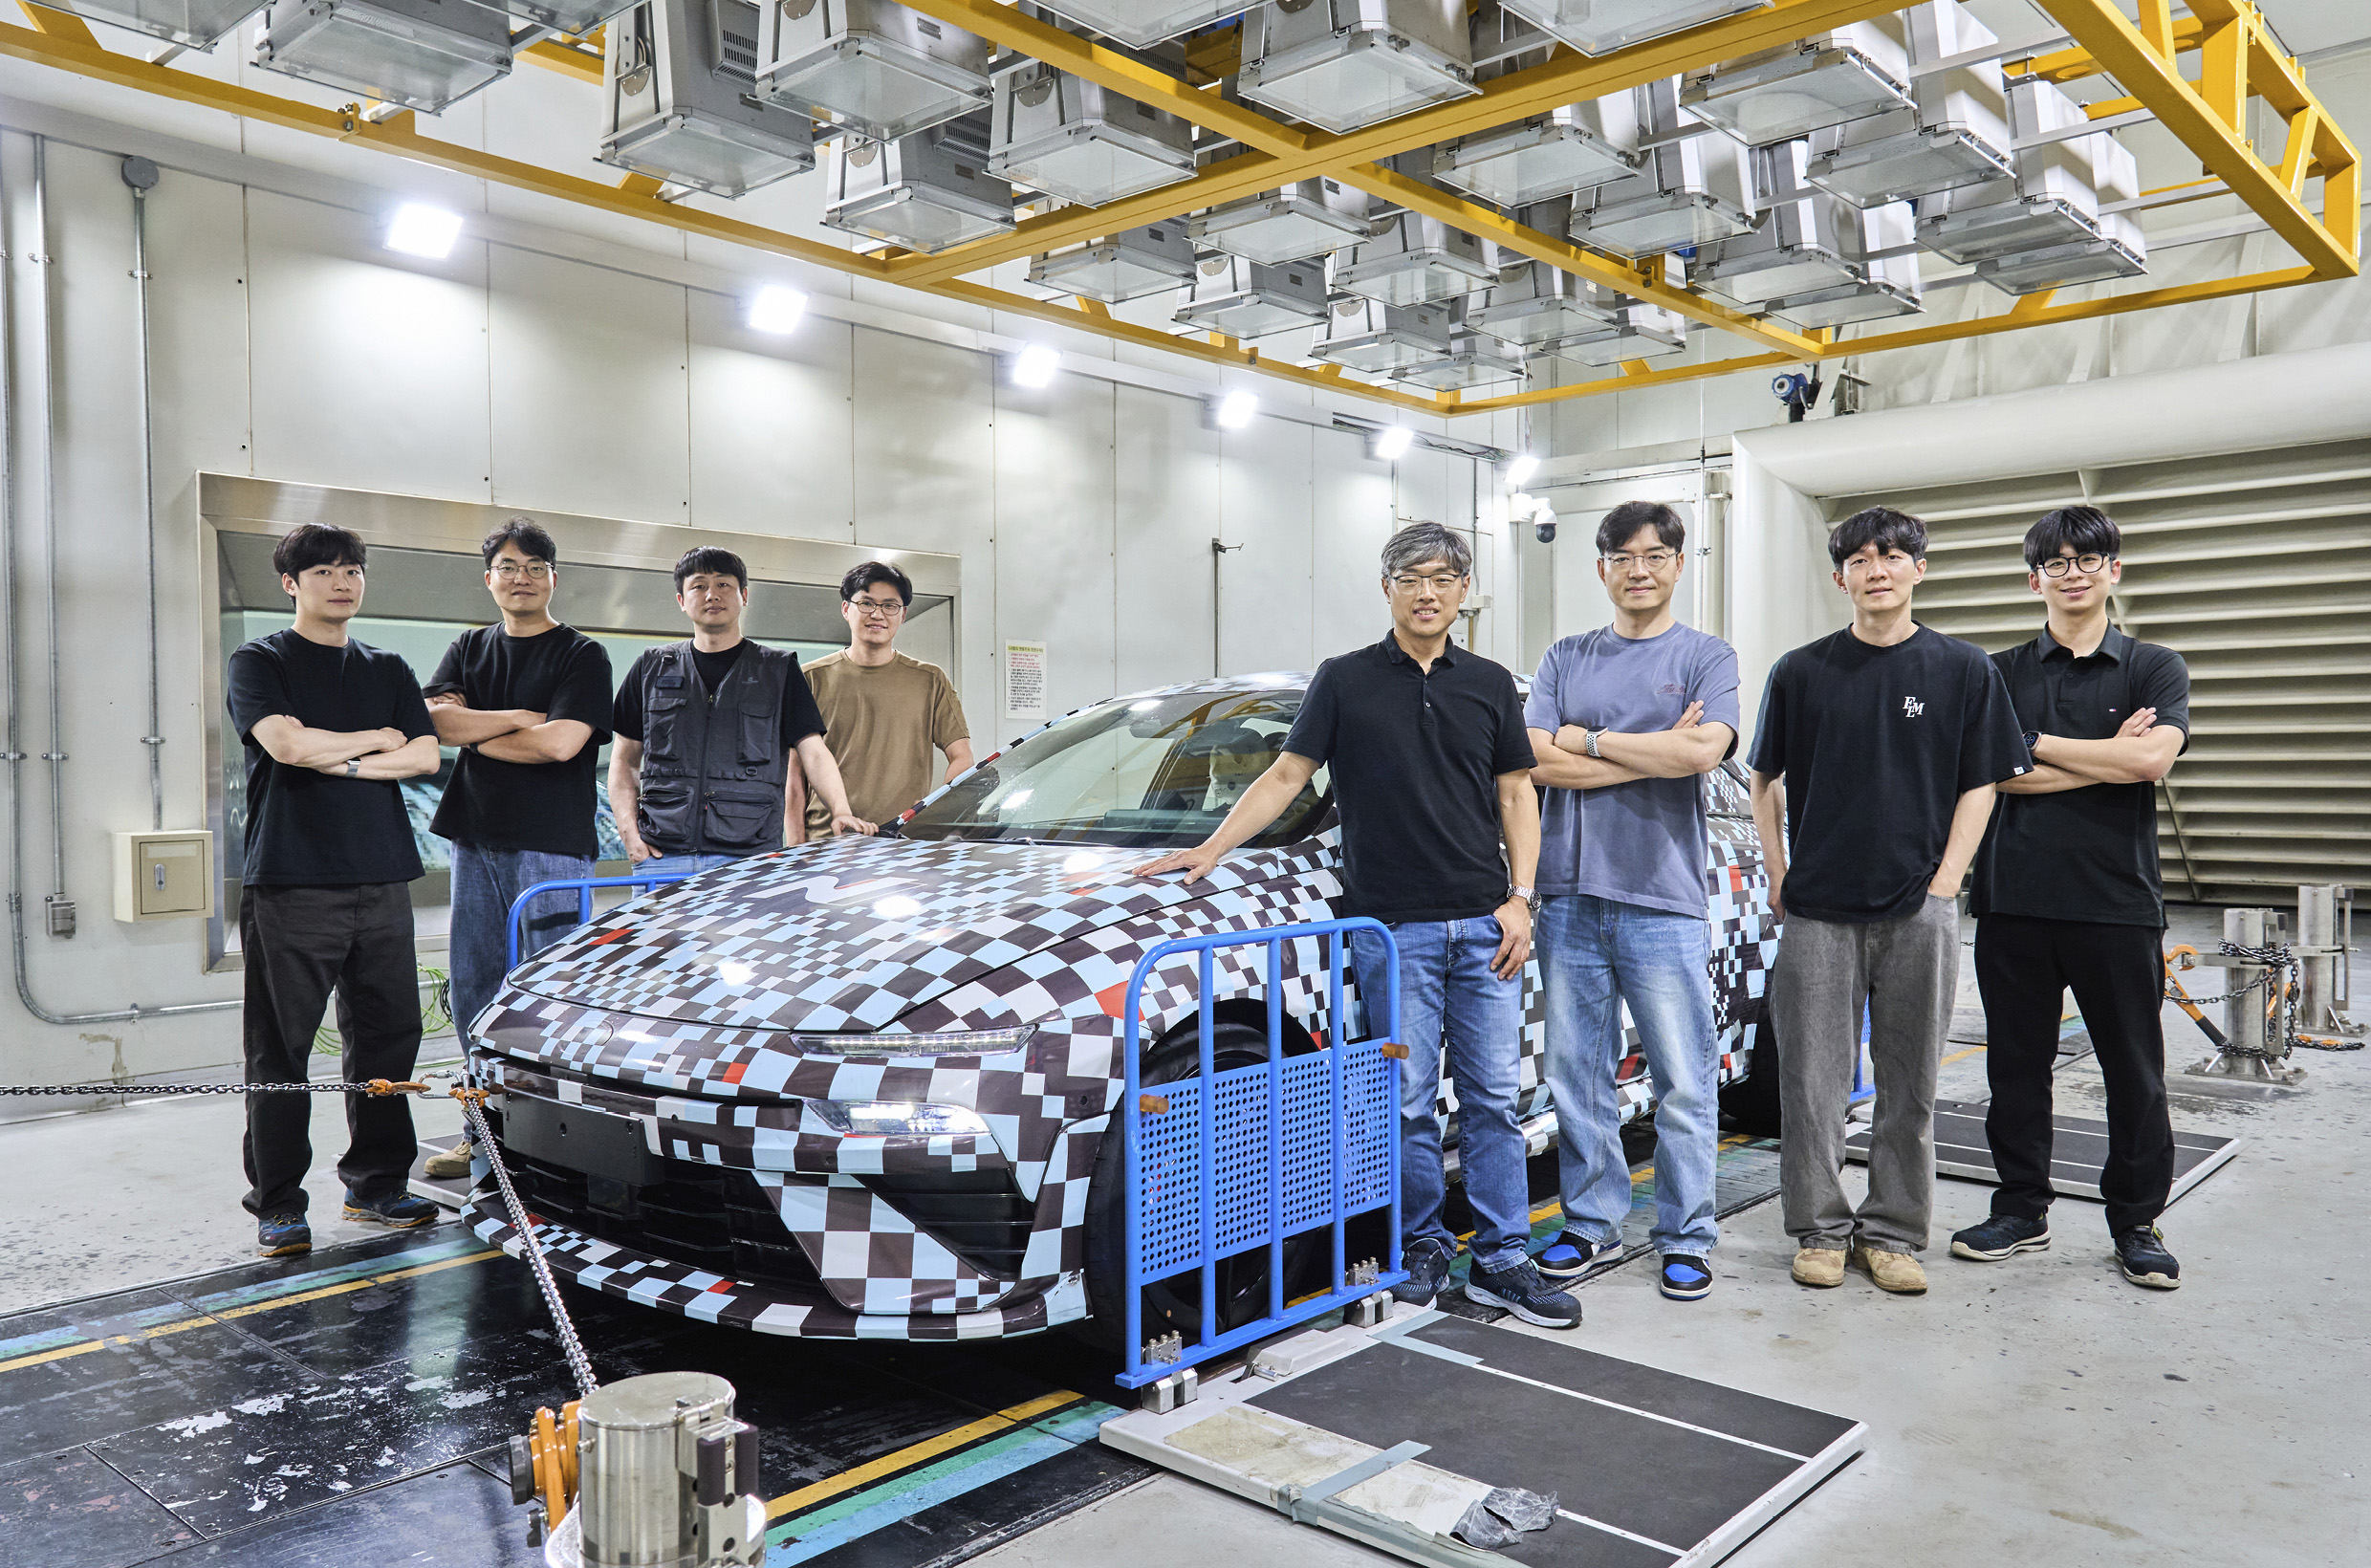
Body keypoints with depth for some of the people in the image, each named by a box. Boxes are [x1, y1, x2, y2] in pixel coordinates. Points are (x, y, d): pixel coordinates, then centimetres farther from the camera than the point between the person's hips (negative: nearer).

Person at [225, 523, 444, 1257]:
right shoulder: (258, 663, 5)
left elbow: (424, 755, 6)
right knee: (281, 1048, -2)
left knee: (386, 1037, 6)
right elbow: (288, 743, -12)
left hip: (382, 879, 4)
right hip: (290, 884, -4)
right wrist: (377, 739, 0)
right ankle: (277, 1204, 7)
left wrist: (339, 761, -6)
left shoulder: (388, 671, 18)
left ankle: (377, 1184, 17)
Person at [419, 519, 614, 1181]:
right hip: (476, 840, 6)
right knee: (474, 991, 9)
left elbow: (562, 741, -13)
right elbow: (436, 719, 0)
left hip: (551, 844, -5)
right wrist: (518, 717, -9)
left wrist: (475, 736, -2)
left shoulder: (582, 655, 1)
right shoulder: (469, 648, 17)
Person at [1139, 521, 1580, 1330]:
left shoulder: (1490, 684, 10)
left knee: (1493, 1097, 5)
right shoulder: (1345, 680, 3)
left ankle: (1502, 1261, 14)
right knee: (1408, 1102, 4)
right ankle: (1422, 1249, 20)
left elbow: (1516, 794, 10)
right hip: (1392, 927, -2)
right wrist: (1210, 849, -7)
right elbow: (1285, 776, 3)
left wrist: (1520, 899, 0)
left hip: (1483, 926, 2)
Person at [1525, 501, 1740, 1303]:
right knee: (1576, 1073, 8)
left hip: (1665, 898, -3)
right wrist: (1655, 752, -7)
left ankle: (1687, 1236, 14)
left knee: (1683, 1080, 1)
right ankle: (1593, 1222, 21)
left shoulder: (1706, 656, 6)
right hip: (1571, 893, 3)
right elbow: (1538, 761, -2)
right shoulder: (1566, 659, 13)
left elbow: (1704, 751, -13)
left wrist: (1587, 739, -7)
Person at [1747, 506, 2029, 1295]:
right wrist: (1778, 878, 4)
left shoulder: (1964, 670, 3)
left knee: (1910, 1084, 8)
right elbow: (1767, 780, 11)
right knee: (1812, 1080, 3)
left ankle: (1893, 1232, 22)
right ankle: (1821, 1229, 18)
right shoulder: (1801, 672, 4)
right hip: (1817, 910, 0)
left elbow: (1980, 786, 5)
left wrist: (1944, 884, -4)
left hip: (1918, 910, 0)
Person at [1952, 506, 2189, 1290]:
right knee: (2017, 1062, 8)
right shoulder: (2001, 673, 10)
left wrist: (2035, 743, -6)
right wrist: (2105, 759, -8)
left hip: (2117, 900, -1)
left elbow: (2151, 759, -12)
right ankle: (2022, 1209, 21)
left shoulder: (2156, 668, 7)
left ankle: (2136, 1221, 21)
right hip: (2015, 896, 1)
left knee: (2134, 1069, 6)